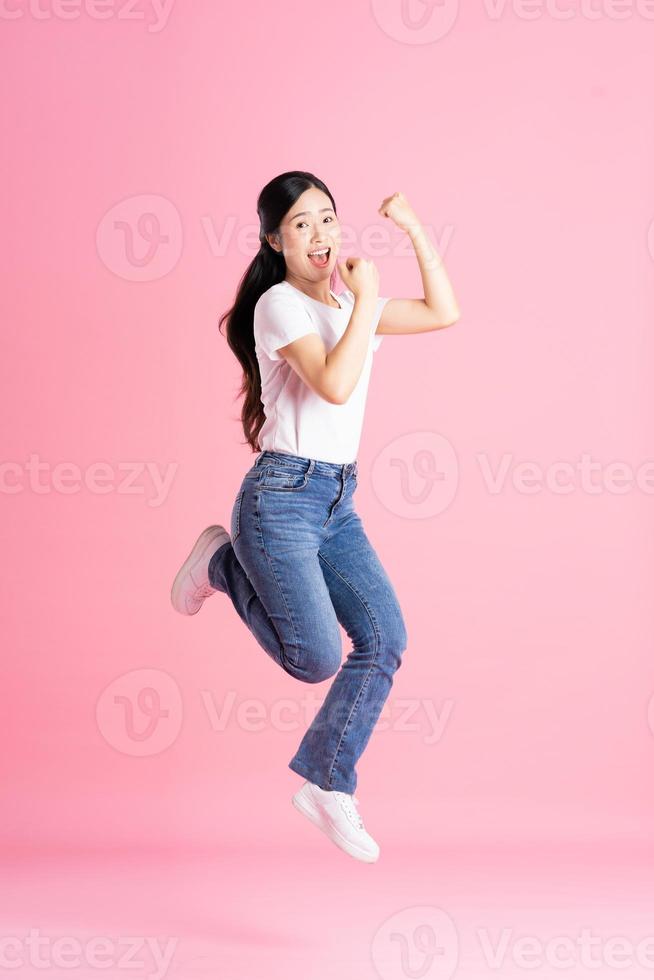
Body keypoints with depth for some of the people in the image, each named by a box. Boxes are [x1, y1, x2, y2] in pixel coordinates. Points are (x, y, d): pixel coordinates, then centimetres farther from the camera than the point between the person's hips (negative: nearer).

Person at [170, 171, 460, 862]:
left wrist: (414, 229, 11)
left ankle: (326, 785, 5)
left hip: (338, 501, 7)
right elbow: (335, 385, -23)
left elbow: (444, 313, 16)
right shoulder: (279, 304, -10)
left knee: (385, 635, -8)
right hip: (281, 496, -7)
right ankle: (221, 562, 14)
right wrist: (366, 300, -17)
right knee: (318, 658, -12)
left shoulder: (349, 302, 14)